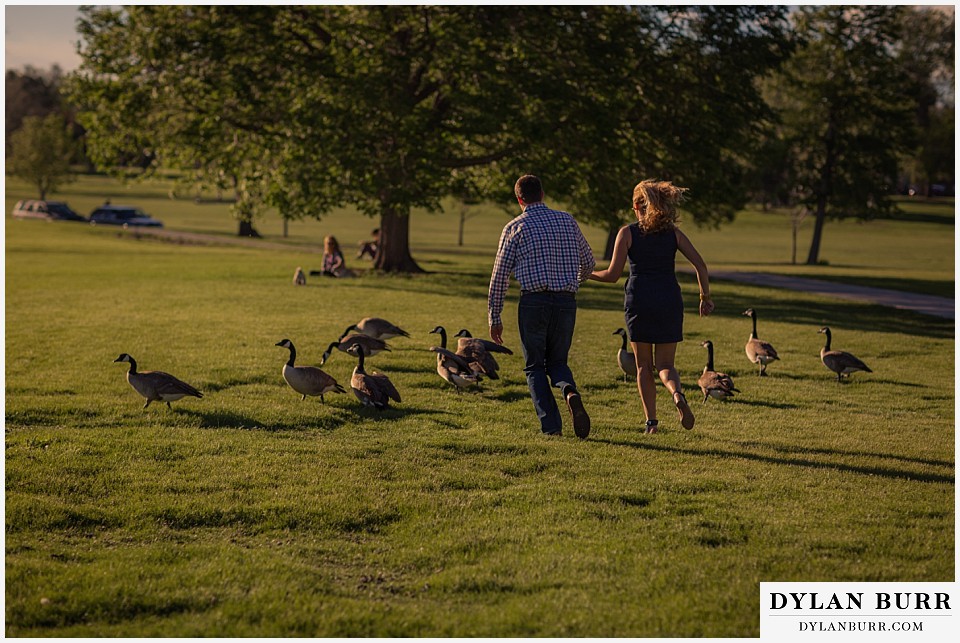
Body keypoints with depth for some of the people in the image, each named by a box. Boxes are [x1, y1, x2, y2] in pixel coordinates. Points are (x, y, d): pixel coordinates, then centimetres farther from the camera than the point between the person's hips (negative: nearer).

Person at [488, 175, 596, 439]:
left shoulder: (515, 227, 1)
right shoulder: (567, 221, 10)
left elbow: (499, 276, -2)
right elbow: (588, 263, 18)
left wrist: (494, 318, 4)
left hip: (533, 301, -3)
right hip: (566, 302, 3)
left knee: (535, 367, 11)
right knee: (557, 362, 17)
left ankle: (551, 425, -2)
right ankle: (570, 392, -16)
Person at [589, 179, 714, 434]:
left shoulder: (627, 233, -1)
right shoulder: (673, 232, 6)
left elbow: (613, 275, -3)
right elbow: (700, 264, 1)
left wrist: (587, 273, 15)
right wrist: (705, 297, 11)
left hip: (639, 300, -2)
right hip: (669, 300, 2)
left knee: (643, 365, 12)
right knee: (664, 364, 9)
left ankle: (651, 422, 6)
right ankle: (678, 394, -25)